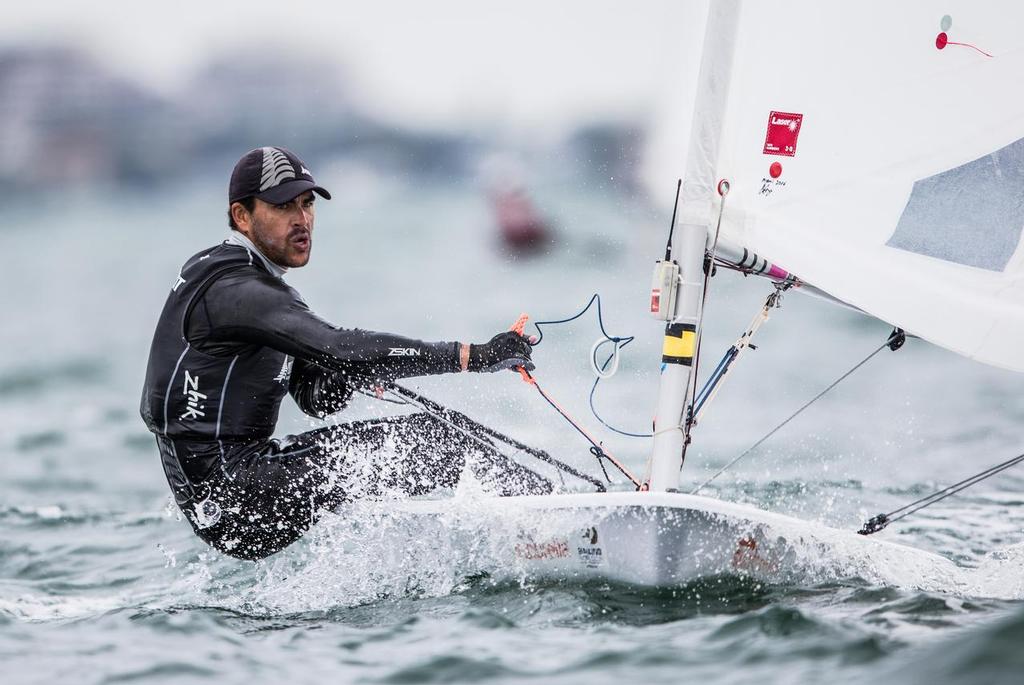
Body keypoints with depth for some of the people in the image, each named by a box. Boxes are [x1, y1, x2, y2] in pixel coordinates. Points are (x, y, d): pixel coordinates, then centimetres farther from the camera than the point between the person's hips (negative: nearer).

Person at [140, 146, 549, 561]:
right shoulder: (232, 289, -17)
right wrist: (472, 356, -30)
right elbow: (336, 347, -29)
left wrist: (348, 374, -8)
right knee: (425, 439, -14)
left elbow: (316, 397, 16)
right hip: (229, 499, -10)